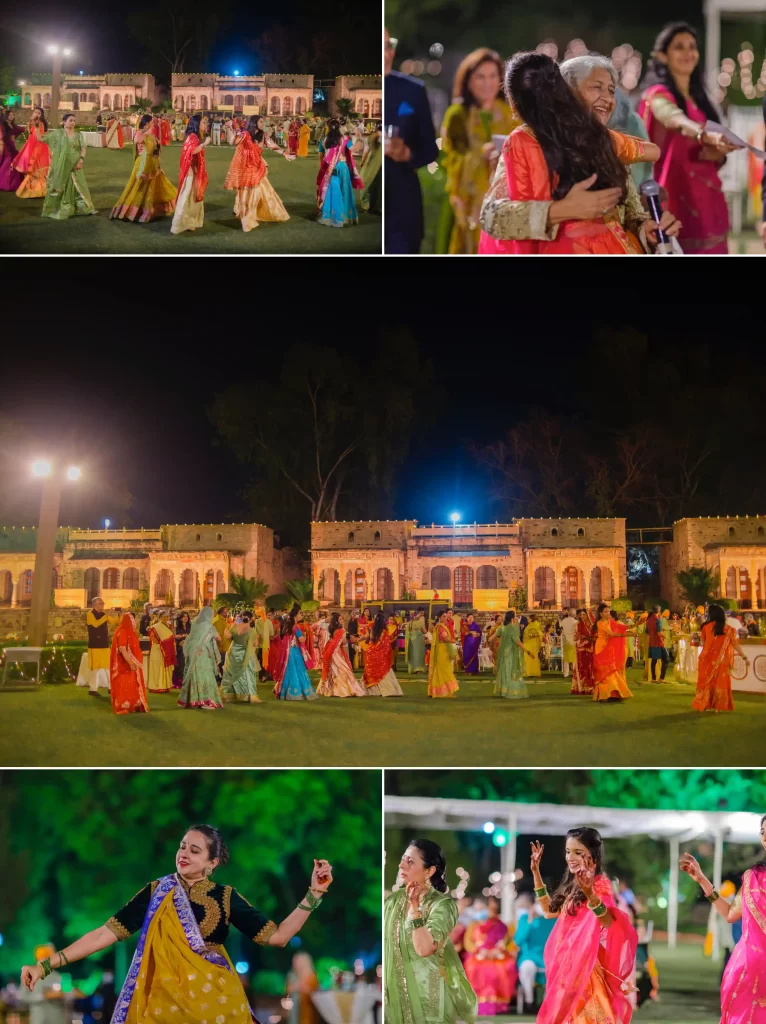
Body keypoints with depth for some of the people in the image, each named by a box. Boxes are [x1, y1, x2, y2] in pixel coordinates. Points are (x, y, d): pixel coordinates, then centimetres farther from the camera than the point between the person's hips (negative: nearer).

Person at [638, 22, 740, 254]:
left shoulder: (700, 98, 18)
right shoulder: (658, 95, -6)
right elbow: (678, 122, -29)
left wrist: (716, 153, -2)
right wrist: (708, 136, -49)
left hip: (707, 202, 8)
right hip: (676, 199, -8)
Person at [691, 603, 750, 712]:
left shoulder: (707, 626, -5)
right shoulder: (728, 629, -3)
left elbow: (703, 641, 6)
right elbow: (735, 645, -1)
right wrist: (745, 657, 5)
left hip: (707, 658, 0)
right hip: (721, 660, 0)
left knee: (706, 681, 10)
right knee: (720, 682, 7)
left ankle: (704, 704, 9)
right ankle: (719, 706, 5)